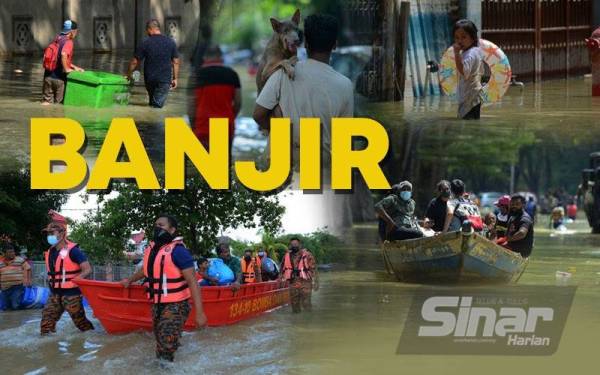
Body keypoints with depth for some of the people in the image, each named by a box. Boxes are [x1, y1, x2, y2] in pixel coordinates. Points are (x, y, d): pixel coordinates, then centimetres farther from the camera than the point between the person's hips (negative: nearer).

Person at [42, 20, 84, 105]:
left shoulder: (57, 39, 14)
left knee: (47, 102, 13)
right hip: (58, 76, -7)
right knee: (60, 102, 2)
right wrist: (66, 69, -17)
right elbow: (63, 55, -30)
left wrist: (74, 67, 20)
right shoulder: (68, 42, -11)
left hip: (48, 75, 7)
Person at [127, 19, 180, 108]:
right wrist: (175, 78, 11)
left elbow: (135, 61, -3)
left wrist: (129, 73, 14)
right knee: (158, 104, -1)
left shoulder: (145, 43, -7)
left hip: (149, 78, 0)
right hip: (165, 78, 0)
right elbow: (175, 62, 2)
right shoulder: (170, 42, -1)